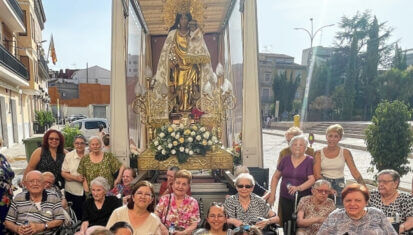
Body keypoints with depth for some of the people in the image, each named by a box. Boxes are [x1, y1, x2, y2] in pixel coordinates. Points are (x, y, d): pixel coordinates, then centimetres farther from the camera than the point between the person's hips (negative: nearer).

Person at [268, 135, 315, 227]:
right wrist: (272, 194, 7)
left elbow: (312, 180, -10)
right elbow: (275, 177, 13)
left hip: (303, 199, -2)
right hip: (285, 198, 3)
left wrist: (298, 188, -25)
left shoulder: (309, 161, -1)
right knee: (286, 223, 1)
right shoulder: (285, 160, 8)